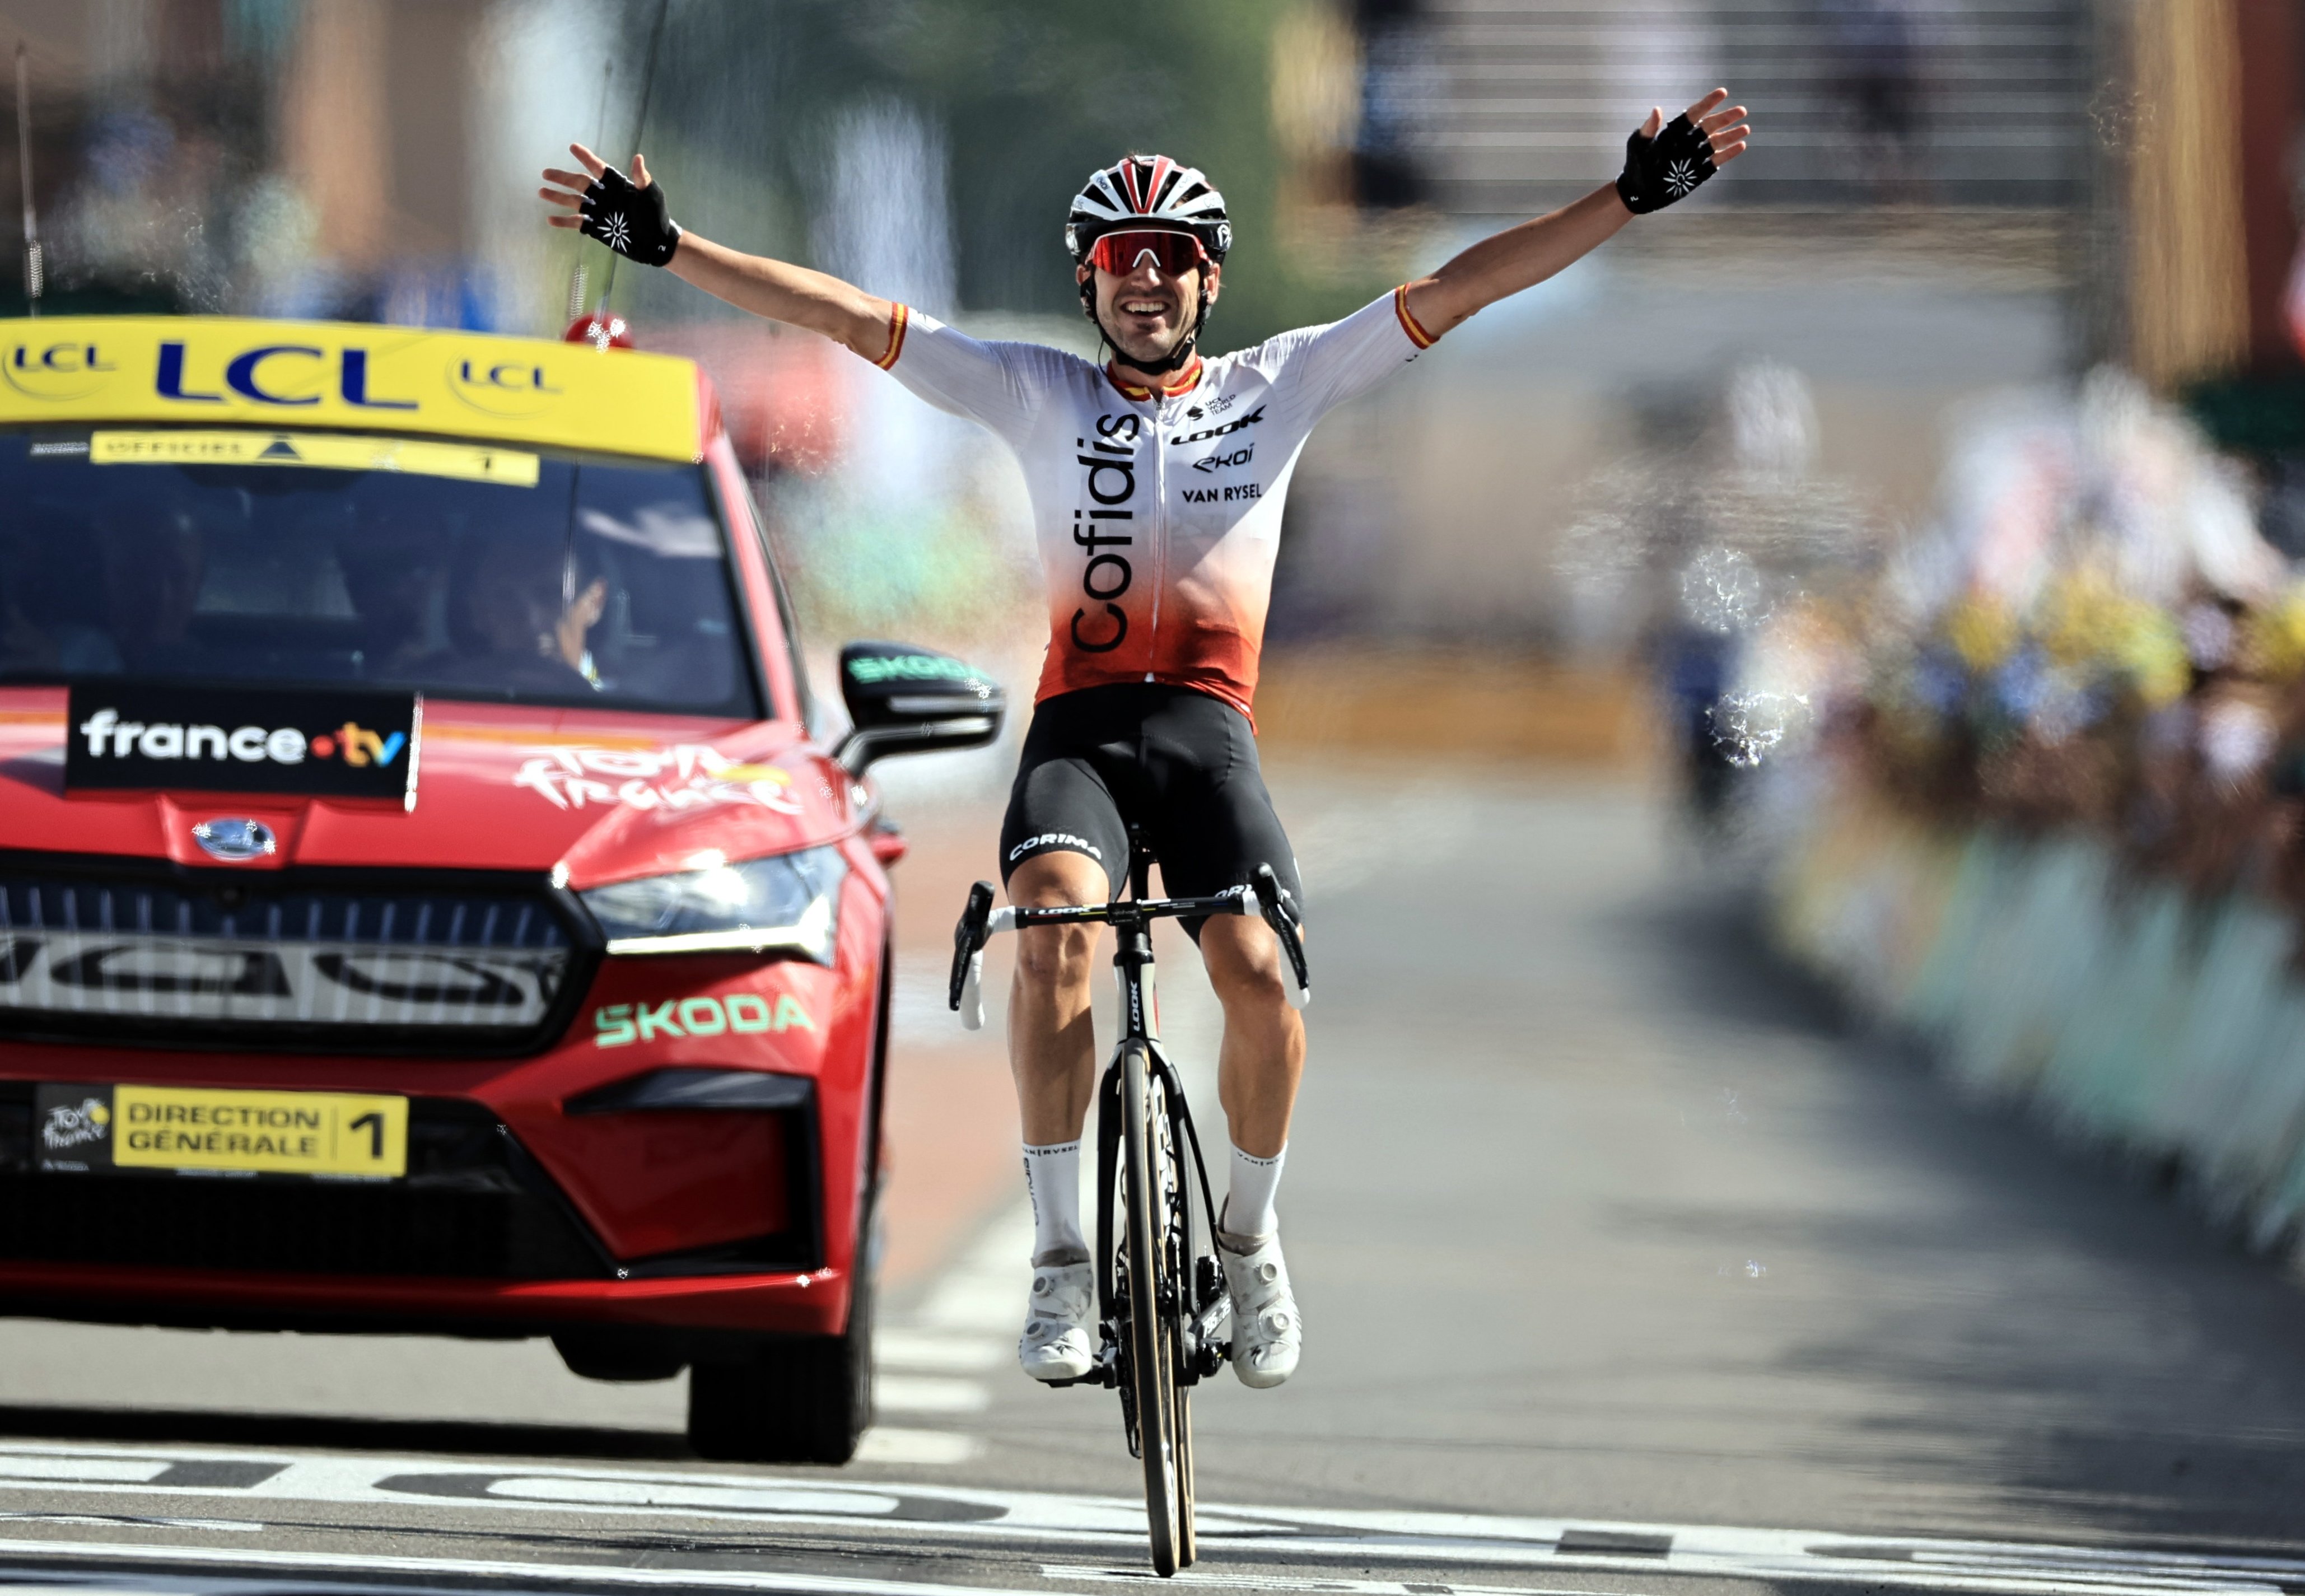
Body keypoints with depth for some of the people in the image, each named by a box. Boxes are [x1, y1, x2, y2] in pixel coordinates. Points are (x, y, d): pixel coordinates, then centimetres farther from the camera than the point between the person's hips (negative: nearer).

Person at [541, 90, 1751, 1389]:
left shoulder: (1277, 386, 12)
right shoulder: (1040, 397, 11)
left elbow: (1457, 289, 6)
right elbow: (844, 315, 6)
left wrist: (1636, 196, -1)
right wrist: (662, 246, -1)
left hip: (1210, 730, 0)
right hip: (1078, 729, 0)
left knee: (1258, 969, -23)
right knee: (1057, 926, -30)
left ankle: (1251, 1234, 4)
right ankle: (1063, 1259, -24)